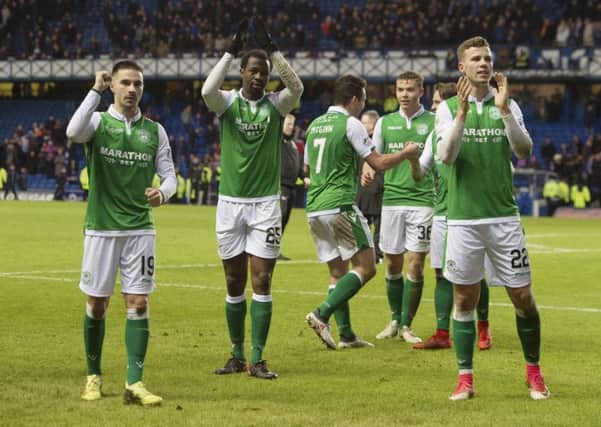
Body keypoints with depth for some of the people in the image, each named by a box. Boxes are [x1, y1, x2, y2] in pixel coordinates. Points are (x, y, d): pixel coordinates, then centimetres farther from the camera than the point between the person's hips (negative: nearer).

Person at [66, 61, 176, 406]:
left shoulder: (154, 130, 7)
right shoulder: (98, 122, -1)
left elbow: (169, 174, 7)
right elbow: (74, 132, -24)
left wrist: (163, 193, -15)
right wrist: (96, 91, -21)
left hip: (140, 228, 2)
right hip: (101, 227, -1)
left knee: (139, 303, -6)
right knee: (97, 303, 5)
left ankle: (135, 383, -5)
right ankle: (94, 376, 21)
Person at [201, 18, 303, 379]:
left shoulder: (276, 104, 0)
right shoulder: (227, 102, 0)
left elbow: (297, 87, -21)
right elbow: (207, 90, -23)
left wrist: (271, 48, -23)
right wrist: (232, 50, -23)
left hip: (266, 203, -1)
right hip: (230, 203, 1)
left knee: (261, 280, -5)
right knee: (235, 284, 7)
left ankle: (258, 359, -3)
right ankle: (237, 356, 18)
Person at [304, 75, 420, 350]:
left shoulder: (315, 125, 15)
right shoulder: (350, 124, -7)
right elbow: (379, 163, -7)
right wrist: (406, 153, 10)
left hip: (314, 209, 8)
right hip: (340, 206, -8)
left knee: (338, 271, 13)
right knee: (365, 267, -2)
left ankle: (346, 334, 9)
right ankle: (322, 315, -15)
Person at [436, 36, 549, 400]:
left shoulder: (508, 106, 7)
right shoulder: (449, 108, 4)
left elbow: (524, 152, -6)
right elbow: (446, 155, -10)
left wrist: (504, 109, -16)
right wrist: (462, 112, -20)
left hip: (504, 217, 1)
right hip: (463, 218, -1)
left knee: (523, 297, 1)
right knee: (465, 299, 2)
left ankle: (534, 373, 16)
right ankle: (466, 379, 10)